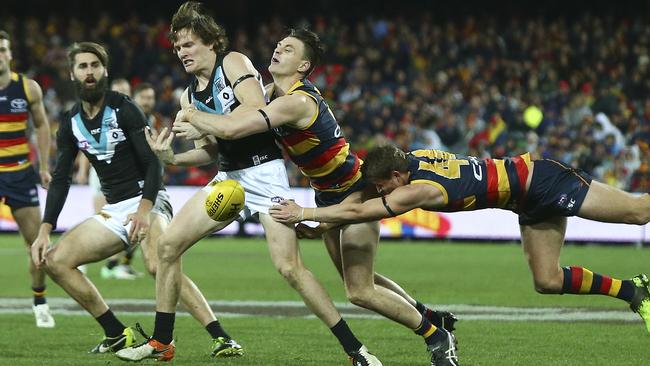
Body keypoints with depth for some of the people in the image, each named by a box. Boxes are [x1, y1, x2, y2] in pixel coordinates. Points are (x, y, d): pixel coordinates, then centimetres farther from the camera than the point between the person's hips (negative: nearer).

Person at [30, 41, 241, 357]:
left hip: (147, 202, -7)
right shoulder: (71, 123, 8)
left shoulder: (123, 109, -9)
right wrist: (45, 230, -1)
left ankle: (221, 338, -39)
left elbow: (153, 163, -14)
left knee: (159, 266, -35)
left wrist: (144, 208, -29)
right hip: (113, 210, 7)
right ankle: (117, 335, 0)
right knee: (54, 260, -5)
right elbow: (60, 179, 11)